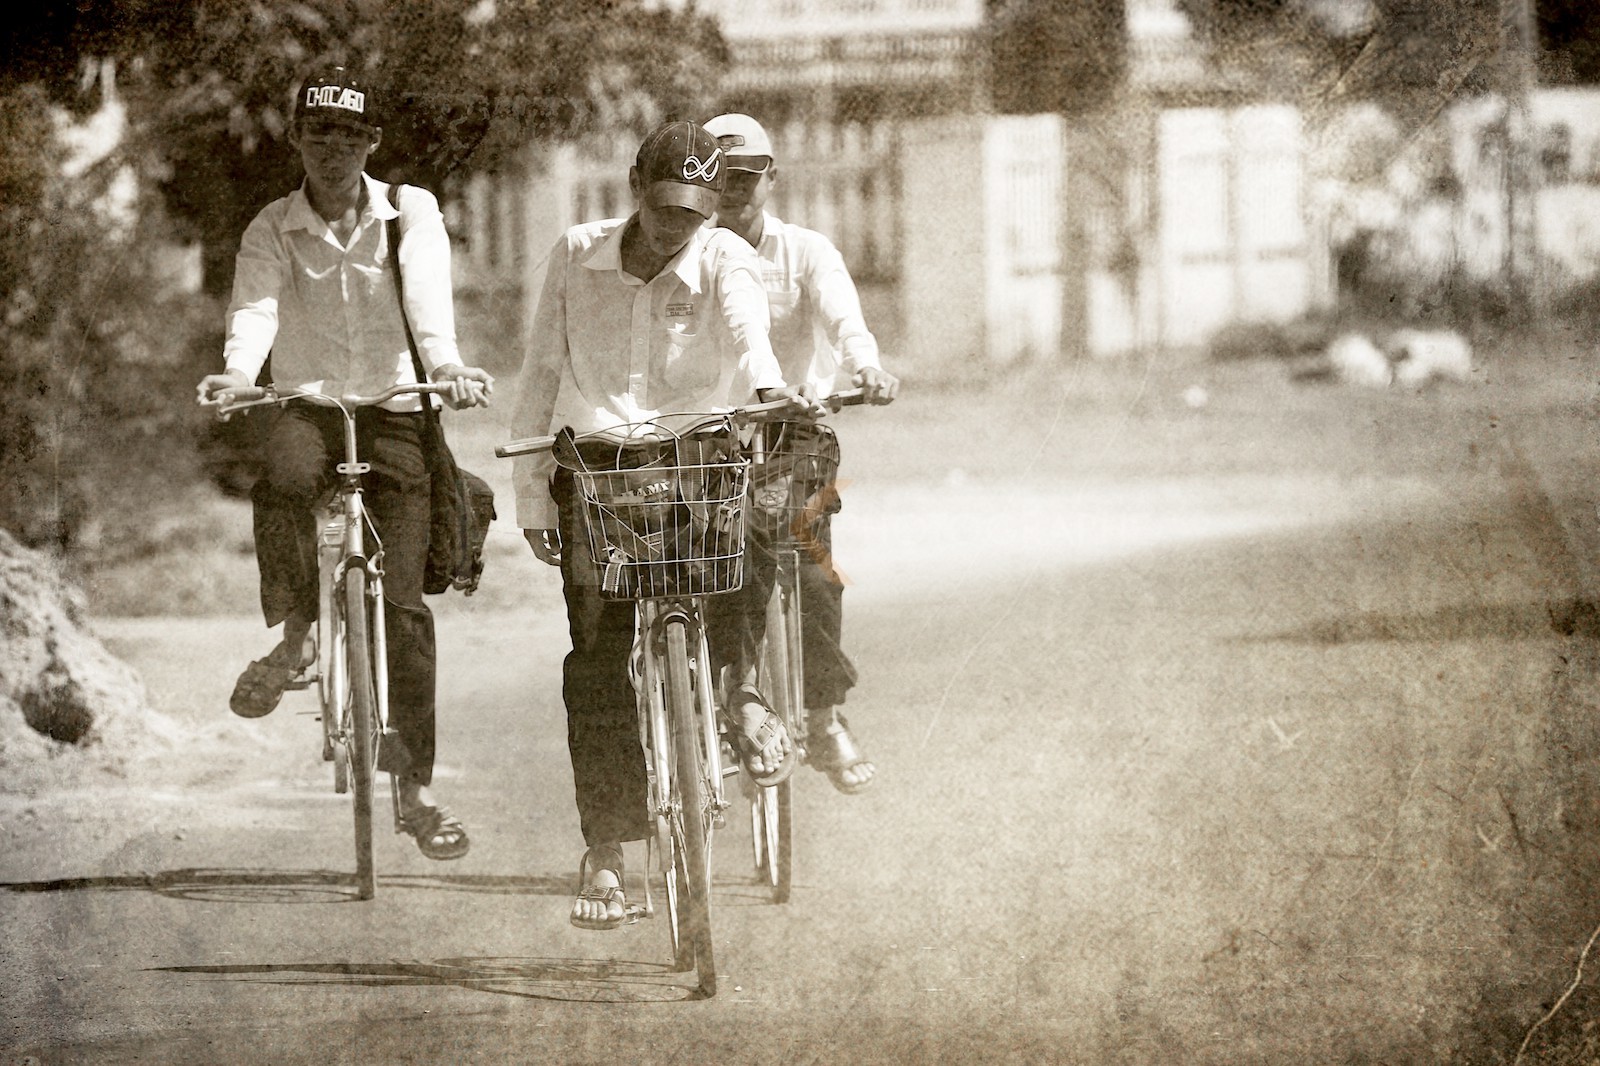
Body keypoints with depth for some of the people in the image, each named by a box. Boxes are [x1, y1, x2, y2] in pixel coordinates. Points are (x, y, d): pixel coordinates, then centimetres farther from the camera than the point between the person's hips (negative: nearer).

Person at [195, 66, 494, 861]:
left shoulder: (411, 214, 1)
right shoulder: (272, 230, 2)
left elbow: (427, 294, -15)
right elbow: (255, 305, -15)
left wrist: (445, 362, -36)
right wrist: (237, 370, -37)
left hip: (394, 412, 0)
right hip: (308, 404, 0)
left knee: (403, 603, -7)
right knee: (284, 477, -38)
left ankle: (417, 787, 1)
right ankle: (295, 633, -14)